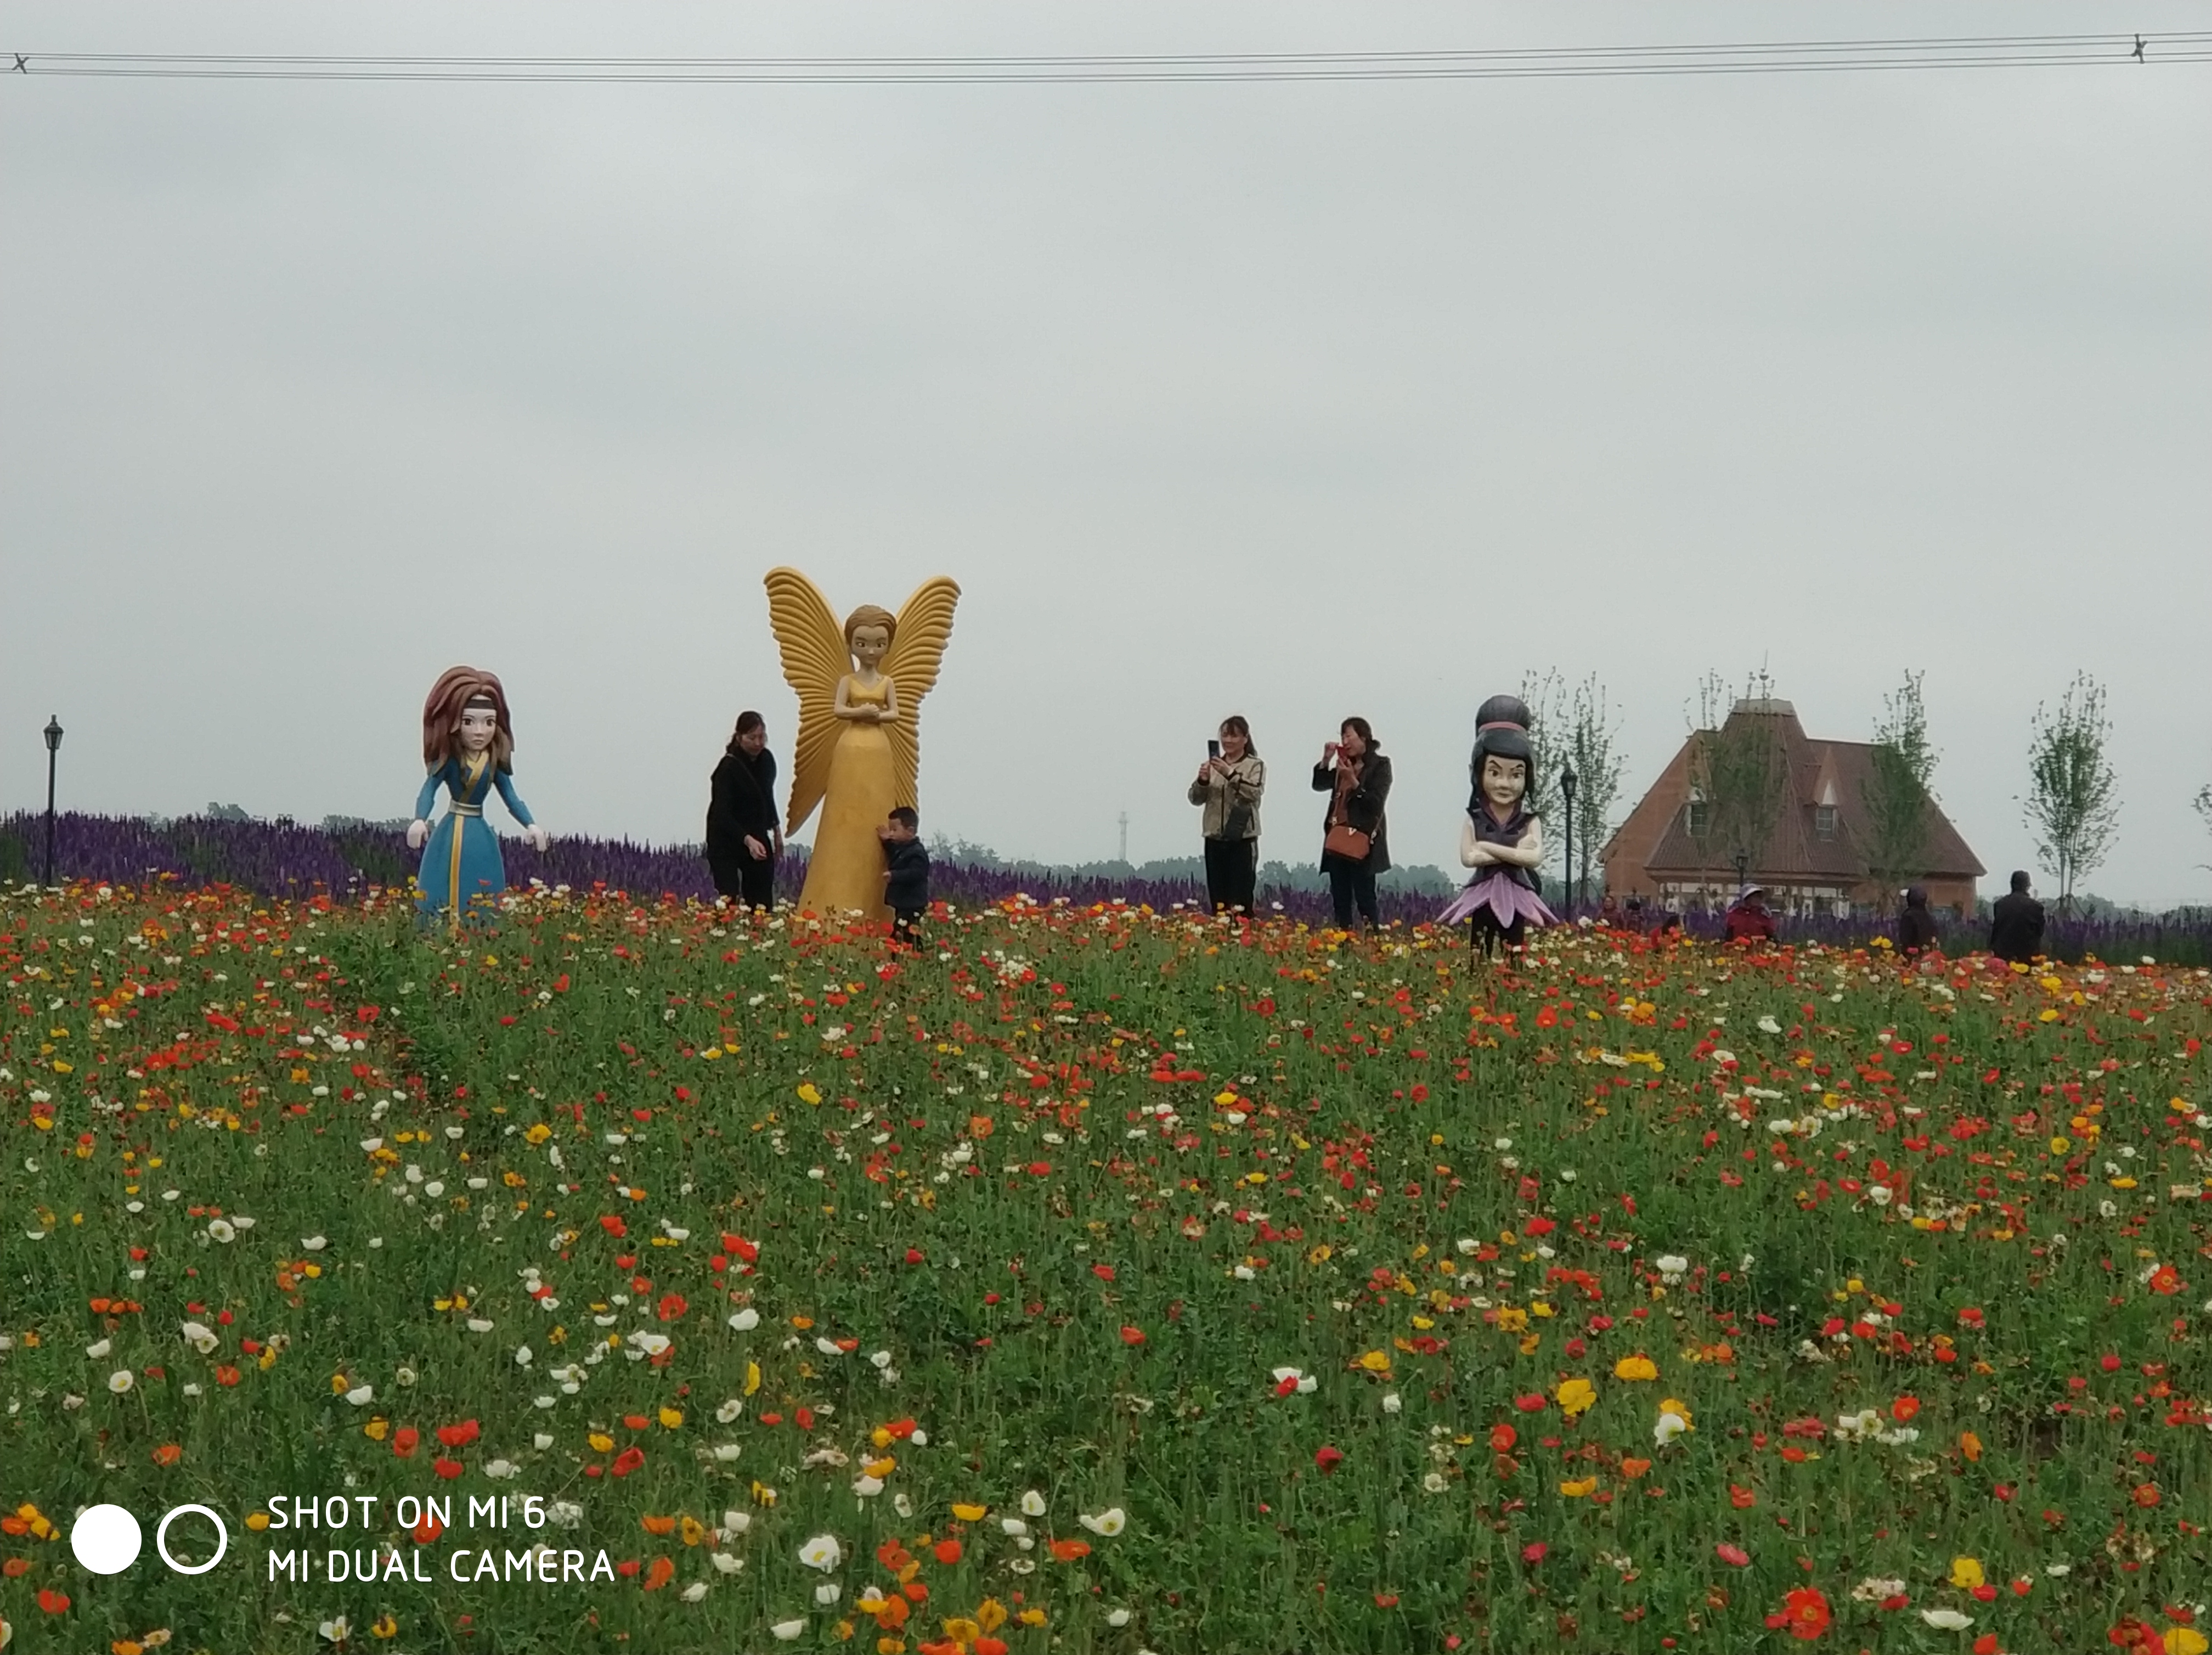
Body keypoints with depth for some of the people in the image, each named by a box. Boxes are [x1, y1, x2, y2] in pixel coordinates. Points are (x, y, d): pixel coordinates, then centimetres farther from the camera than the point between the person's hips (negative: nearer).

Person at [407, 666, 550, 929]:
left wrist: (530, 825, -14)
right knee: (444, 900, -4)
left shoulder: (495, 764, -1)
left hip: (480, 838, 3)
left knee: (482, 905, 3)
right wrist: (420, 820, -35)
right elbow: (428, 790, -16)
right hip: (451, 835, -3)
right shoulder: (447, 760, -9)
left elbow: (511, 798, 2)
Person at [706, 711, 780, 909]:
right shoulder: (728, 768, -21)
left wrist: (776, 831, 22)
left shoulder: (766, 760, 0)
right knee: (729, 900, -16)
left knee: (763, 900, 1)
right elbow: (722, 814, -27)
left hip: (757, 836, 6)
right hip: (727, 839, -6)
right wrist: (748, 840, -40)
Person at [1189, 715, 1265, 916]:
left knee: (1241, 899, -8)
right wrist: (1202, 781, -11)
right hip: (1215, 839, 4)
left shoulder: (1255, 766, 1)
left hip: (1242, 838, -4)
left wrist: (1230, 774, -25)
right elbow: (1196, 799, 9)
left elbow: (1254, 794, -15)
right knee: (1217, 899, 6)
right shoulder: (1213, 765, 12)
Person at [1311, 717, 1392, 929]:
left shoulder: (1380, 765, -3)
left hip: (1362, 840, -6)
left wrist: (1353, 781, -21)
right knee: (1340, 899, 5)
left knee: (1364, 898, -10)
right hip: (1337, 839, 6)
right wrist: (1326, 760, -1)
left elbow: (1376, 802, -12)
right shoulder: (1344, 765, 15)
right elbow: (1319, 785, 12)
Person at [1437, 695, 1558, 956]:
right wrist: (1515, 851, -14)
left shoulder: (1530, 824, 2)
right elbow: (1469, 858, -13)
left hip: (1517, 904, 0)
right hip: (1482, 904, 0)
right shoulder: (1473, 821, 3)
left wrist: (1489, 847, -13)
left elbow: (1535, 858, -15)